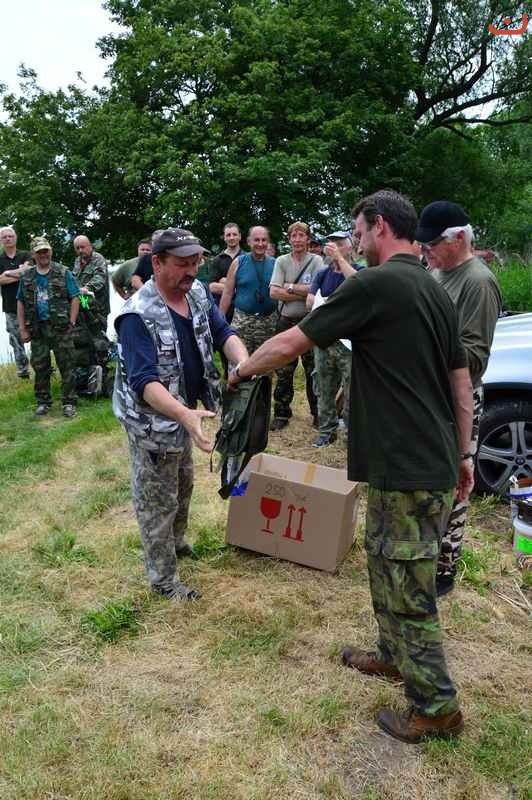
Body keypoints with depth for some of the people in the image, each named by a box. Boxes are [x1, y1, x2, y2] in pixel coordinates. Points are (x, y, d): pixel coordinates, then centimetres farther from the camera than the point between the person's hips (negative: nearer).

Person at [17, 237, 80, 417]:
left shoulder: (64, 273, 1)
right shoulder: (27, 277, 10)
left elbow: (75, 298, -1)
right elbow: (20, 302, 12)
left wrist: (71, 323, -8)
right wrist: (22, 328, 6)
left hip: (61, 328, -3)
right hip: (37, 329, 3)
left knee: (66, 366, -1)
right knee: (39, 367, 8)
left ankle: (69, 402, 8)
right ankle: (43, 402, 21)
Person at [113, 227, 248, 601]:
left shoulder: (198, 293, -5)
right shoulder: (138, 315, -28)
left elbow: (223, 333, -9)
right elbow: (144, 381, -33)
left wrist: (244, 363, -32)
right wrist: (185, 414, -49)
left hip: (183, 412, 8)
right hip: (152, 420, -8)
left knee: (184, 485, 27)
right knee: (158, 501, 7)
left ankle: (176, 540, 52)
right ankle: (164, 580, 24)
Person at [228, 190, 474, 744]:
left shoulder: (374, 285, -16)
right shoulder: (435, 292, 11)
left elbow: (289, 344, -11)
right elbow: (462, 383, 15)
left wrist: (241, 370, 8)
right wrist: (463, 455, 21)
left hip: (408, 473, -9)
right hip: (436, 465, 9)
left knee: (407, 593, 6)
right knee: (387, 568, 25)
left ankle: (437, 709, 22)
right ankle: (394, 656, 44)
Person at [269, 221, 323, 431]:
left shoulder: (316, 261, -1)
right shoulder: (281, 261, 5)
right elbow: (274, 292, -8)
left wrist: (290, 287, -12)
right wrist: (305, 293, -12)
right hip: (286, 322, 2)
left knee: (314, 371, 7)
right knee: (283, 372, 8)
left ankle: (318, 413, 20)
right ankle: (281, 414, 20)